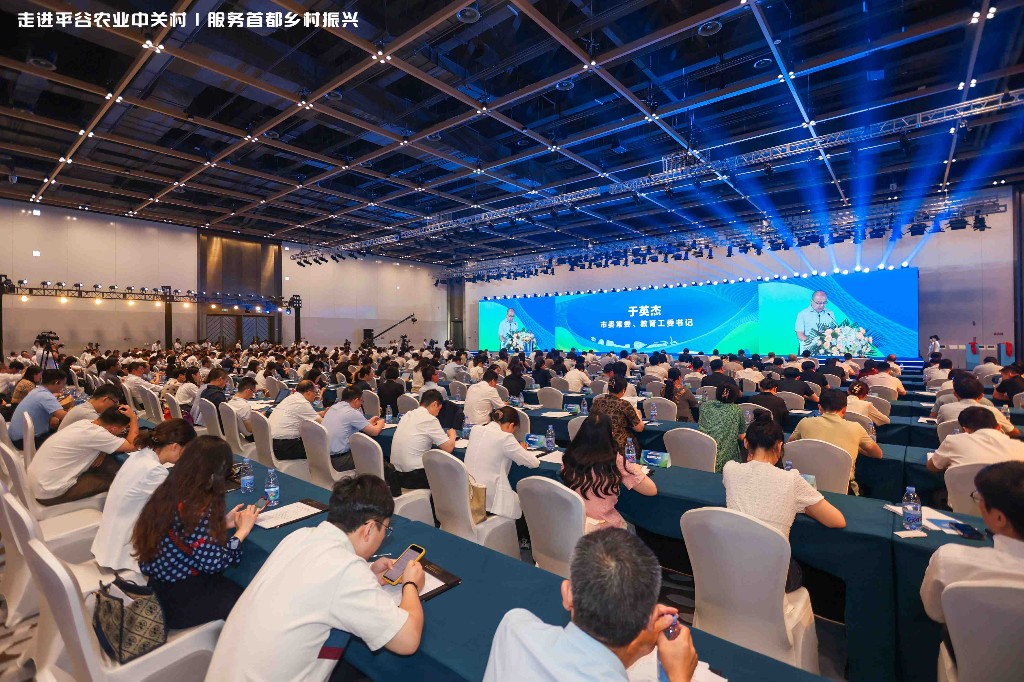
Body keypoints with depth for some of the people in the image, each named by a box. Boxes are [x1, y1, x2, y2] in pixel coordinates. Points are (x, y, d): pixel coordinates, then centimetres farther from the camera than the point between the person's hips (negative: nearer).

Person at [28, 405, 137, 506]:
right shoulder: (95, 434, -28)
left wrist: (102, 453, -6)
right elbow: (131, 446, -22)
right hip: (49, 494, -8)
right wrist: (134, 418, -13)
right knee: (115, 480, -1)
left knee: (110, 464, 5)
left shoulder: (84, 423, -3)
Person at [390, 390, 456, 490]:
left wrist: (445, 435, 16)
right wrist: (452, 435, 8)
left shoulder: (408, 415, 8)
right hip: (414, 477, -7)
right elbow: (448, 448, -12)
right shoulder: (430, 419, -13)